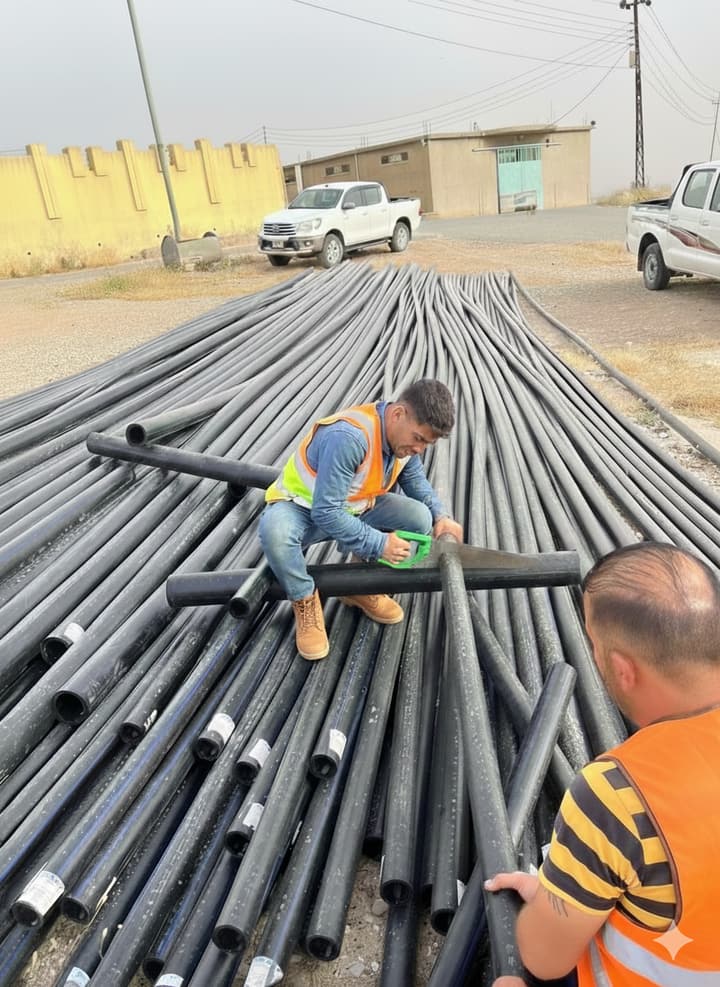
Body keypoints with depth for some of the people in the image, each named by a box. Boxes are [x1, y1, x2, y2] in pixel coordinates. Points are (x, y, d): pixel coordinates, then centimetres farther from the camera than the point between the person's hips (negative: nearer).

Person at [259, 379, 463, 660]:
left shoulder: (404, 432, -11)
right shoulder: (348, 437, -37)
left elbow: (416, 480, 8)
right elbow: (326, 513, -36)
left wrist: (440, 515, -8)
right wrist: (378, 544, -32)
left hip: (354, 507, 7)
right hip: (302, 508, -7)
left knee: (419, 518, -15)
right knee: (275, 529, -41)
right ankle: (305, 601, -12)